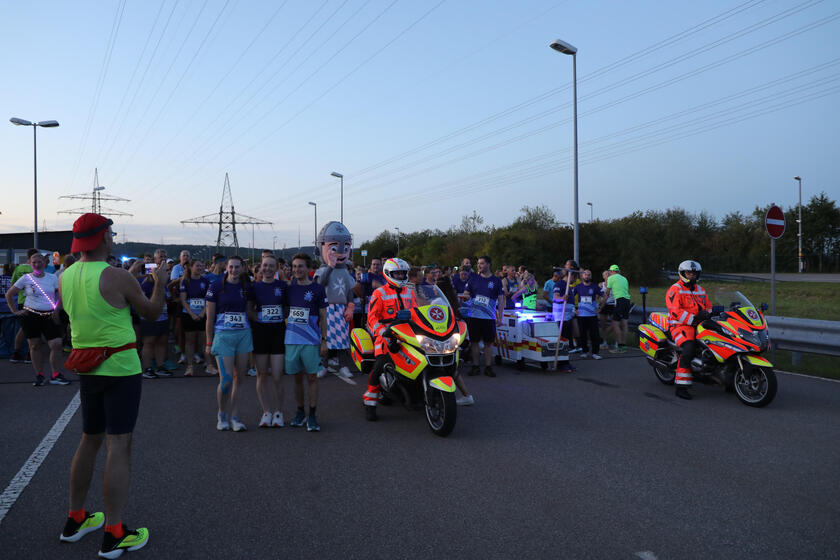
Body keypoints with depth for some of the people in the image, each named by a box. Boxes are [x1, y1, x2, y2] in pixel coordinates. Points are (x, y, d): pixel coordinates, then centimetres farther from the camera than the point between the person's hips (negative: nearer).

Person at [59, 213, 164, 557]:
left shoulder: (65, 277, 4)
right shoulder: (116, 276, -16)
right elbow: (151, 312, -3)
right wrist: (161, 282, 13)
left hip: (86, 369, 7)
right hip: (120, 367, -7)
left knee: (90, 440, 20)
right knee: (119, 445, -3)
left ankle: (75, 520, 31)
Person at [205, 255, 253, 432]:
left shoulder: (246, 287, 8)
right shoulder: (216, 287, -3)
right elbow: (210, 317, -1)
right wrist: (209, 342, -2)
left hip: (244, 334, 4)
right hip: (223, 335, -4)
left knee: (238, 379, 7)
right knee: (226, 381, -9)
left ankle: (234, 416, 17)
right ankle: (222, 414, 15)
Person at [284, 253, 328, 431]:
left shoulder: (317, 289, -1)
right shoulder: (289, 289, 10)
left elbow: (323, 317, 0)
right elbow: (285, 313, 18)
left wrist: (324, 340, -4)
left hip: (311, 341, -3)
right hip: (291, 340, 4)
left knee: (312, 377, 1)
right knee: (297, 377, 11)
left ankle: (312, 416, 8)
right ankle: (300, 413, 23)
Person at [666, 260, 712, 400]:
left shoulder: (700, 290, 21)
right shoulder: (675, 290, -3)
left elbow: (708, 306, 24)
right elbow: (675, 311, -15)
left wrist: (707, 313, -1)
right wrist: (693, 319, -24)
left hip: (700, 325, 8)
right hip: (681, 325, -8)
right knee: (688, 349, -31)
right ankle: (681, 386, -29)